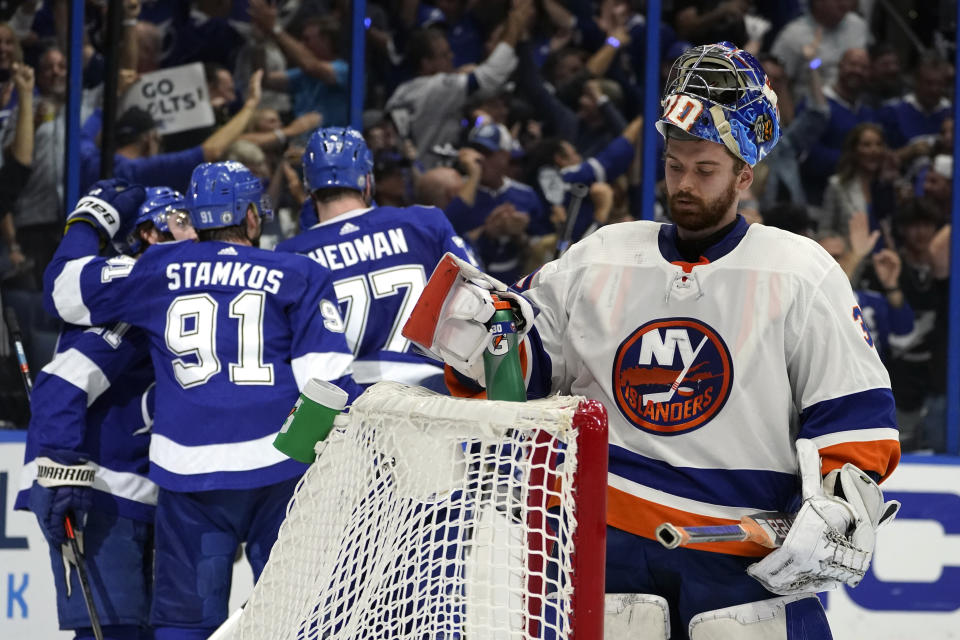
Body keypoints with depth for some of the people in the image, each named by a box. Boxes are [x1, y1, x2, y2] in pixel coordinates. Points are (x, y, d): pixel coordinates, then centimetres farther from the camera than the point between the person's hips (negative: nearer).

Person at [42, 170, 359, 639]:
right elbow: (327, 380, -1)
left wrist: (88, 221, 34)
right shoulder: (299, 277, 7)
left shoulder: (158, 271, 11)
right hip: (280, 468, -1)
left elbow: (64, 291, 18)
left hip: (190, 470, 1)